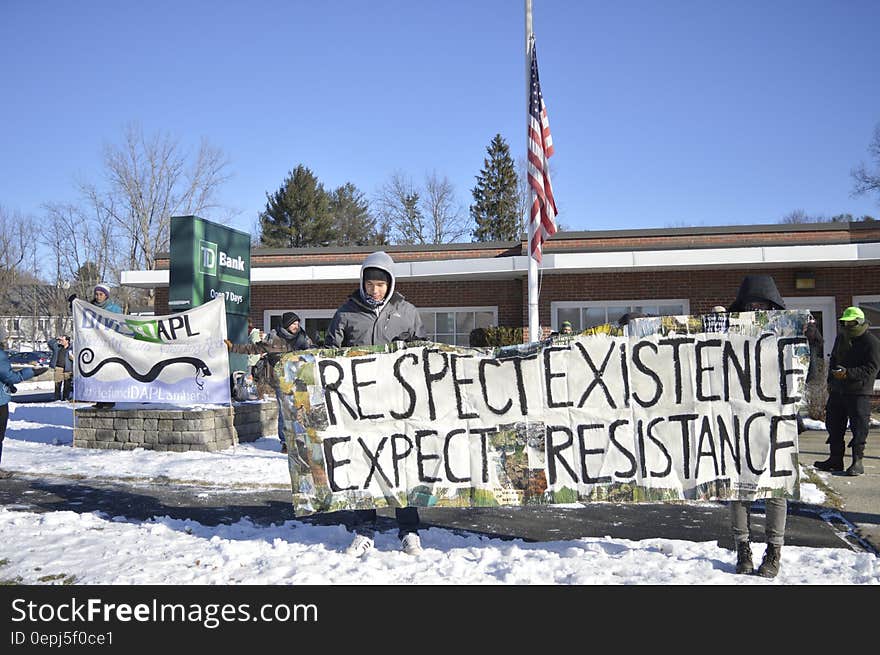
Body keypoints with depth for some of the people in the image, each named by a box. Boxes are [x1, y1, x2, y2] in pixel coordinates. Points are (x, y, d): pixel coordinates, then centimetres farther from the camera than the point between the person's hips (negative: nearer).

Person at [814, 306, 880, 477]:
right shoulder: (841, 337, 14)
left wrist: (848, 373, -26)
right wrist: (831, 380, 16)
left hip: (859, 392, -7)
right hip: (837, 390, 7)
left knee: (859, 427, -4)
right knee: (834, 424, 11)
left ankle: (858, 462, 5)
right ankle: (835, 459, 21)